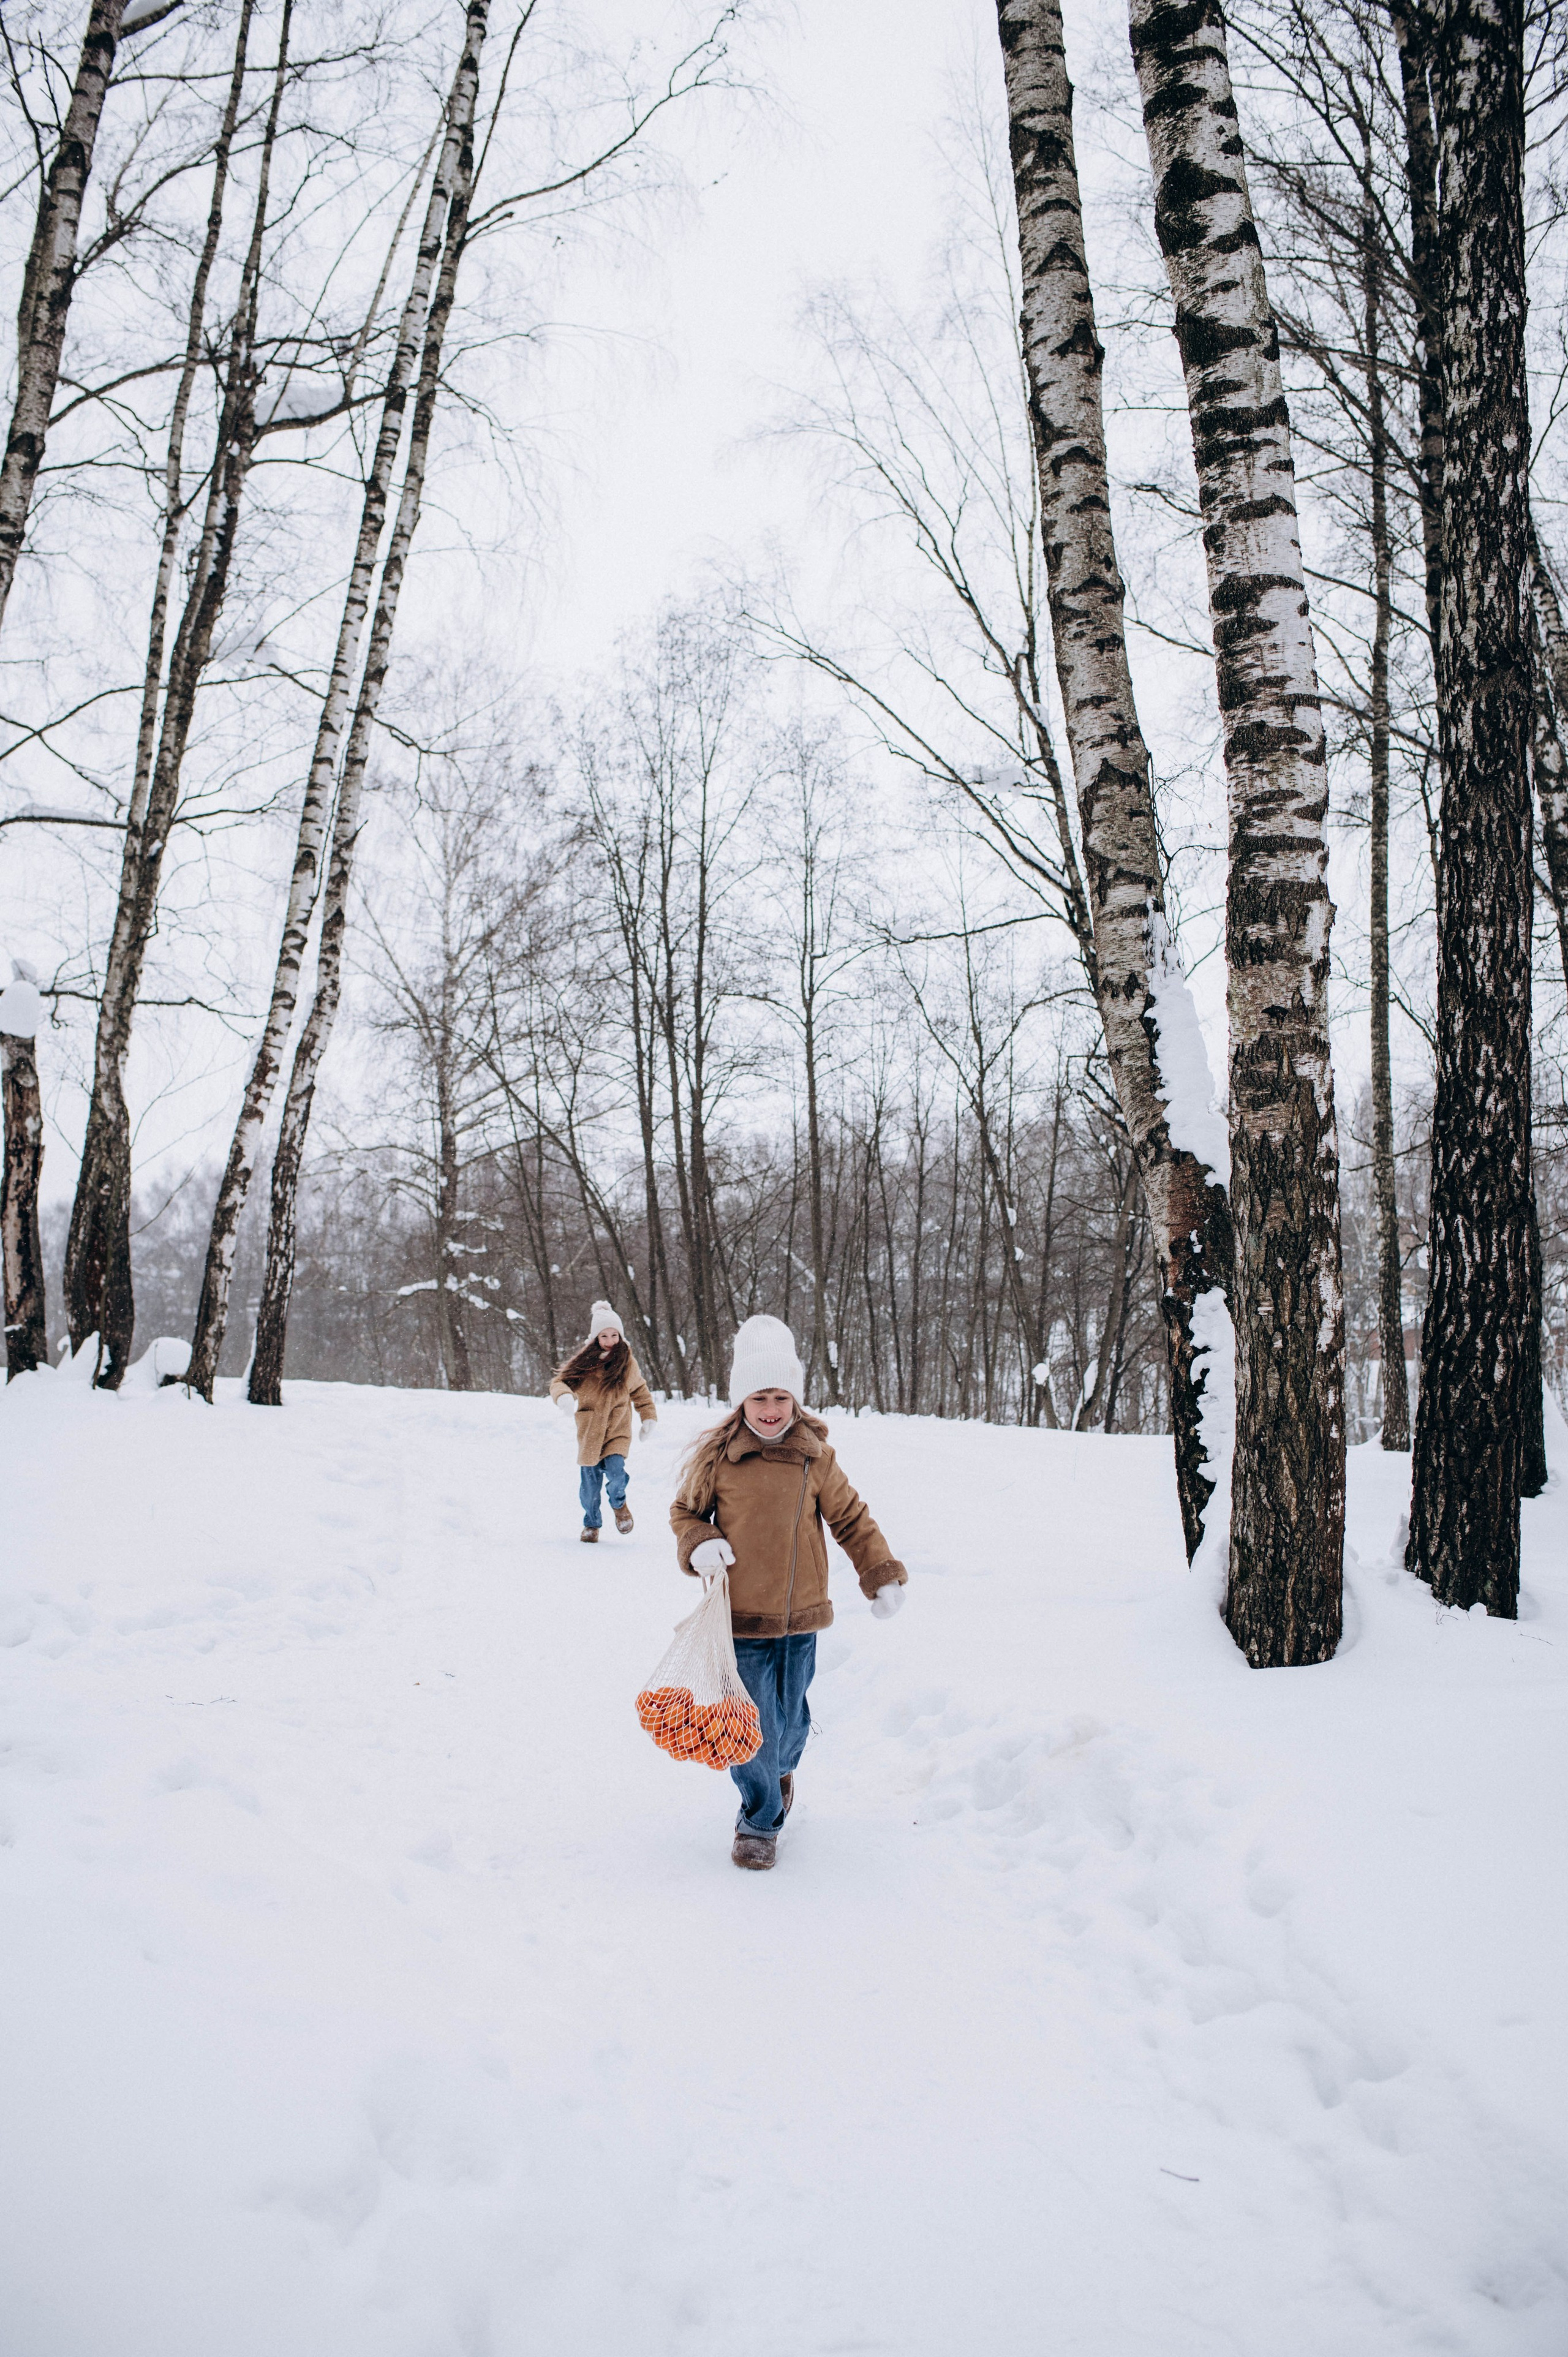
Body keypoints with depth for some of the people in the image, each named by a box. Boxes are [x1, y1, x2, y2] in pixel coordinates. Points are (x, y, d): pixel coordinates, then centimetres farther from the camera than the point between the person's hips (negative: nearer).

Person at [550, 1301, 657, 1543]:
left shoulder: (627, 1362, 1)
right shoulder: (584, 1361, -4)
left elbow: (640, 1392, 15)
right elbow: (560, 1381, -8)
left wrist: (649, 1419, 9)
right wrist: (564, 1396, -30)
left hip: (618, 1431, 0)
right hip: (589, 1432, 0)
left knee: (615, 1472, -21)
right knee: (589, 1483, 6)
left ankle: (619, 1503, 13)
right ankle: (591, 1524, 32)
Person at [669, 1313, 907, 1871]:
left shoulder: (815, 1458, -2)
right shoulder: (718, 1457, -5)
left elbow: (851, 1519, 7)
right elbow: (685, 1511, 9)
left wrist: (882, 1575, 3)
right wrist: (699, 1546, -11)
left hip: (800, 1616, 2)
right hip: (739, 1618, -2)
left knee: (790, 1716, 16)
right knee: (752, 1725, -1)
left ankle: (781, 1768, 50)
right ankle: (759, 1820, 20)